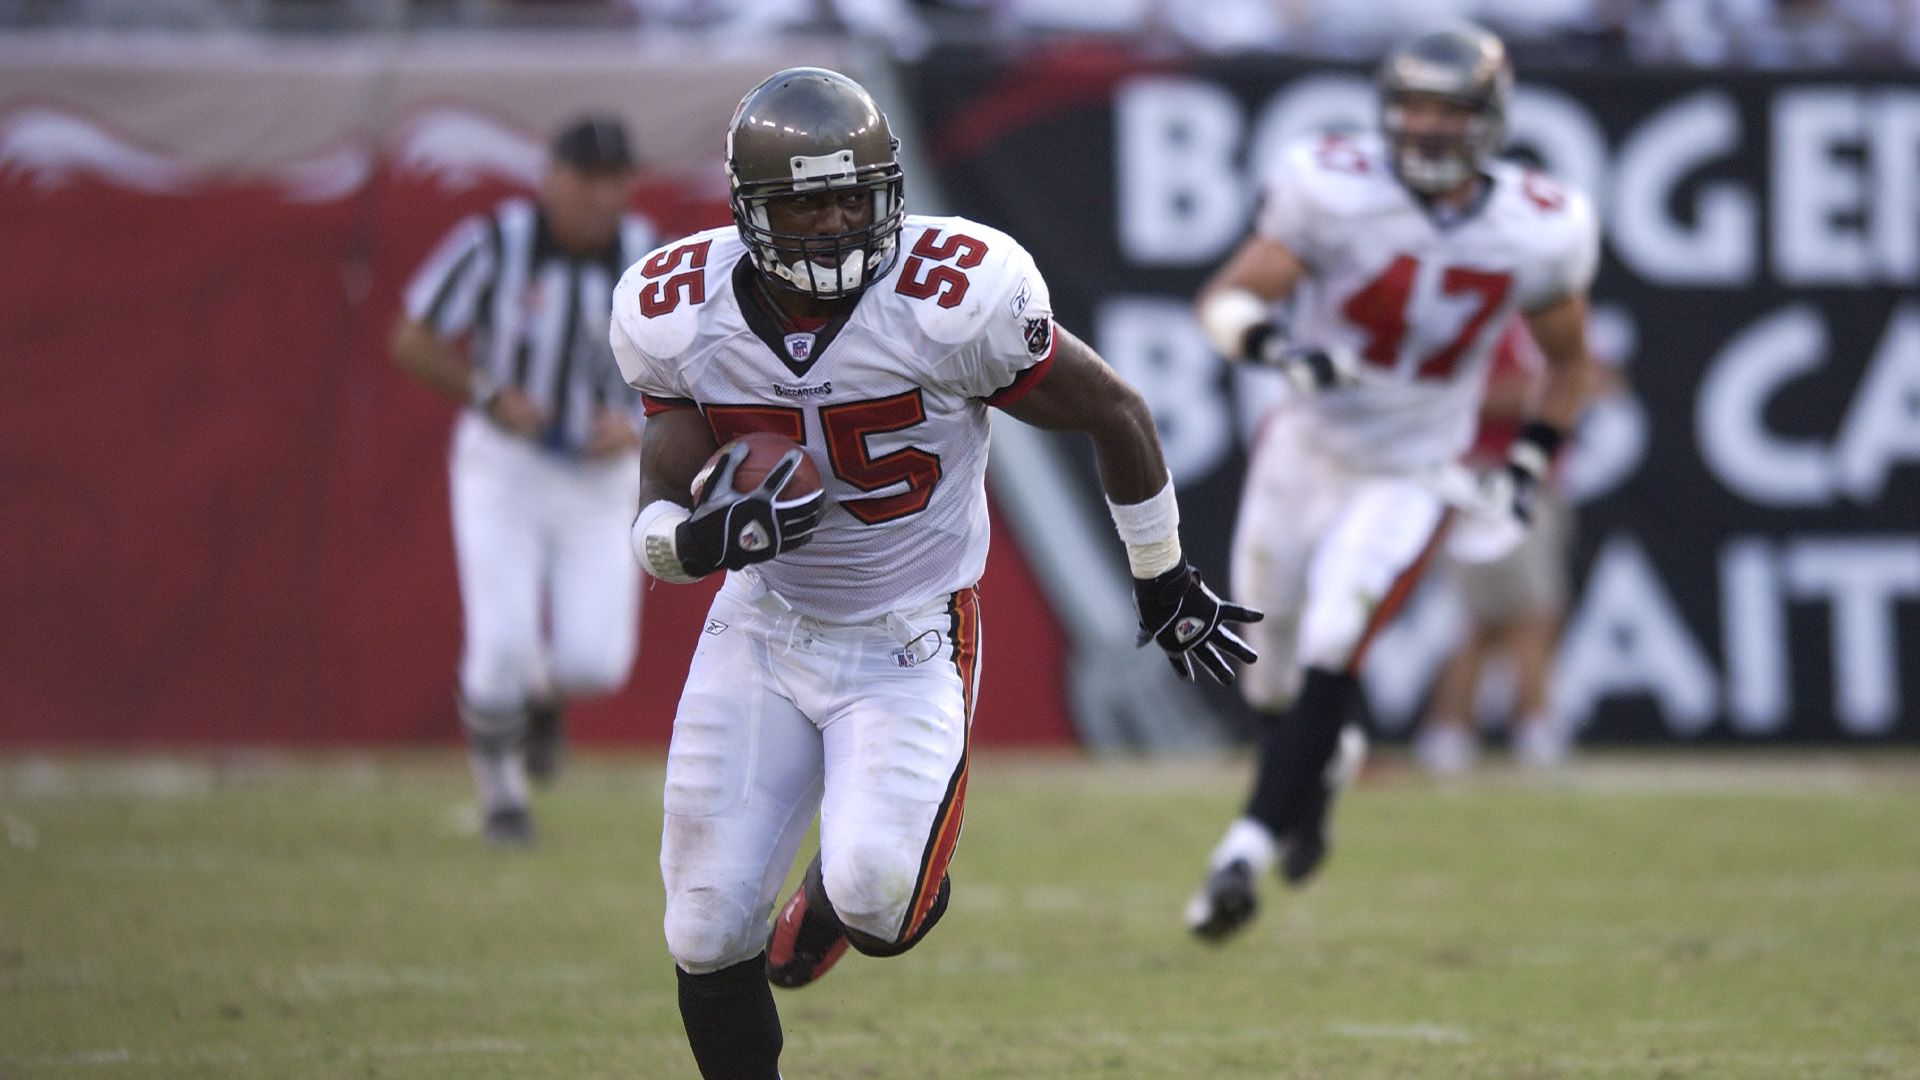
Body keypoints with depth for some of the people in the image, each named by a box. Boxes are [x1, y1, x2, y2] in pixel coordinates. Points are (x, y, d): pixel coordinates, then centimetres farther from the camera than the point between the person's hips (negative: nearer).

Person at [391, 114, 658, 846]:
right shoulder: (494, 245, -12)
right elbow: (411, 342, -6)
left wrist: (638, 425, -17)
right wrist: (489, 395, -20)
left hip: (600, 477, 2)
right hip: (502, 464, -2)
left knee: (595, 661, -8)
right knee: (502, 641, -13)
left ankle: (545, 692, 30)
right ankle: (500, 793, 13)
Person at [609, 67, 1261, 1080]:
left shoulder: (953, 298, -23)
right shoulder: (682, 317, -12)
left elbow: (1113, 413, -7)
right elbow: (657, 522, -5)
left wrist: (1163, 583, 5)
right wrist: (704, 537, -31)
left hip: (910, 643, -3)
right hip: (762, 630, 3)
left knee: (875, 902, -23)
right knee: (707, 939, 0)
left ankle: (834, 897, 16)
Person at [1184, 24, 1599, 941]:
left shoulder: (1536, 234, -11)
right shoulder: (1337, 190, -18)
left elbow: (1568, 359, 8)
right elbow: (1223, 299, -17)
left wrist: (1526, 470, -1)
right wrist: (1274, 345, -39)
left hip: (1412, 480, -1)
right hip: (1305, 452, 1)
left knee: (1329, 652, -20)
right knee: (1273, 677, 10)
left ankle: (1248, 851, -18)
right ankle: (1322, 762, 44)